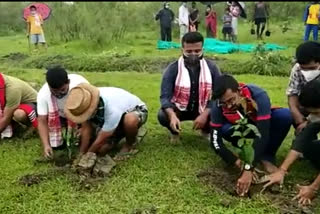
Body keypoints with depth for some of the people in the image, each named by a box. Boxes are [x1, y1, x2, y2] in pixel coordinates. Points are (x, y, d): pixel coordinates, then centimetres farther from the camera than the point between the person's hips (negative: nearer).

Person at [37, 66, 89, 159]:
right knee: (56, 145, -12)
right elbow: (42, 122, -24)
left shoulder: (80, 83, -35)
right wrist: (46, 145, -35)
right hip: (59, 116, 1)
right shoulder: (43, 94, -29)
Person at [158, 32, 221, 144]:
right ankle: (175, 132, 8)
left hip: (203, 109, 1)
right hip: (179, 109, -1)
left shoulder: (211, 67, -11)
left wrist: (205, 114, -29)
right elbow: (165, 96, -21)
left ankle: (206, 131, 13)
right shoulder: (173, 69, -16)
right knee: (162, 116, -32)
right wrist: (172, 116, -42)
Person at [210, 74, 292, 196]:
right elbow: (215, 140, -27)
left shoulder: (258, 95, -37)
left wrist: (249, 169, -47)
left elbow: (262, 134, -42)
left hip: (263, 123, -1)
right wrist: (239, 163, -36)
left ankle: (267, 157, -14)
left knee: (285, 115, -33)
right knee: (224, 130, -33)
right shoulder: (218, 106, -28)